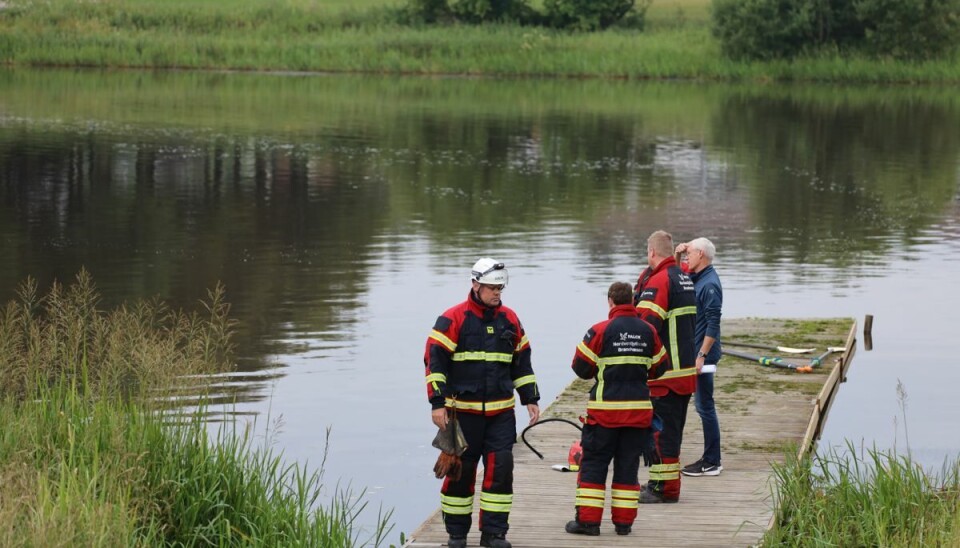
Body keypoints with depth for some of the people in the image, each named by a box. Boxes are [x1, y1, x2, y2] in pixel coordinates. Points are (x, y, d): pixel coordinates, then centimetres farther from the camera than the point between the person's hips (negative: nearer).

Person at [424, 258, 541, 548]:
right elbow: (434, 360, -8)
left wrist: (530, 398, 16)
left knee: (501, 469, -3)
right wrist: (437, 403, -13)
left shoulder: (509, 319, 10)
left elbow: (521, 361, 19)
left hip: (501, 412, 3)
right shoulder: (453, 319, -6)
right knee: (460, 470, 3)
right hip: (462, 411, -3)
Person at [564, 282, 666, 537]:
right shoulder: (649, 332, 1)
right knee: (628, 465, 11)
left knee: (593, 463, 4)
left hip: (605, 409, -3)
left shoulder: (600, 331, -10)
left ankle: (588, 520, 0)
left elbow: (581, 368, -6)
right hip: (639, 409, 3)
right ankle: (624, 521, 11)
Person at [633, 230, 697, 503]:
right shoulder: (684, 278, 13)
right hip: (686, 366, 9)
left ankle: (664, 486, -4)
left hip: (664, 372, -9)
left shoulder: (659, 280, -15)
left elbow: (645, 324, -23)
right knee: (672, 427, 16)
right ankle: (665, 481, 24)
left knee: (660, 427, -5)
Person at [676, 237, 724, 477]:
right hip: (694, 351, 10)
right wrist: (679, 253, 11)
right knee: (703, 405, 13)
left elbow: (713, 324, -21)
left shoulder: (710, 284, -17)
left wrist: (702, 355, -24)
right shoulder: (697, 278, 11)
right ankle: (710, 459, 19)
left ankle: (712, 463, -2)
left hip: (703, 354, -10)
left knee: (705, 406, -6)